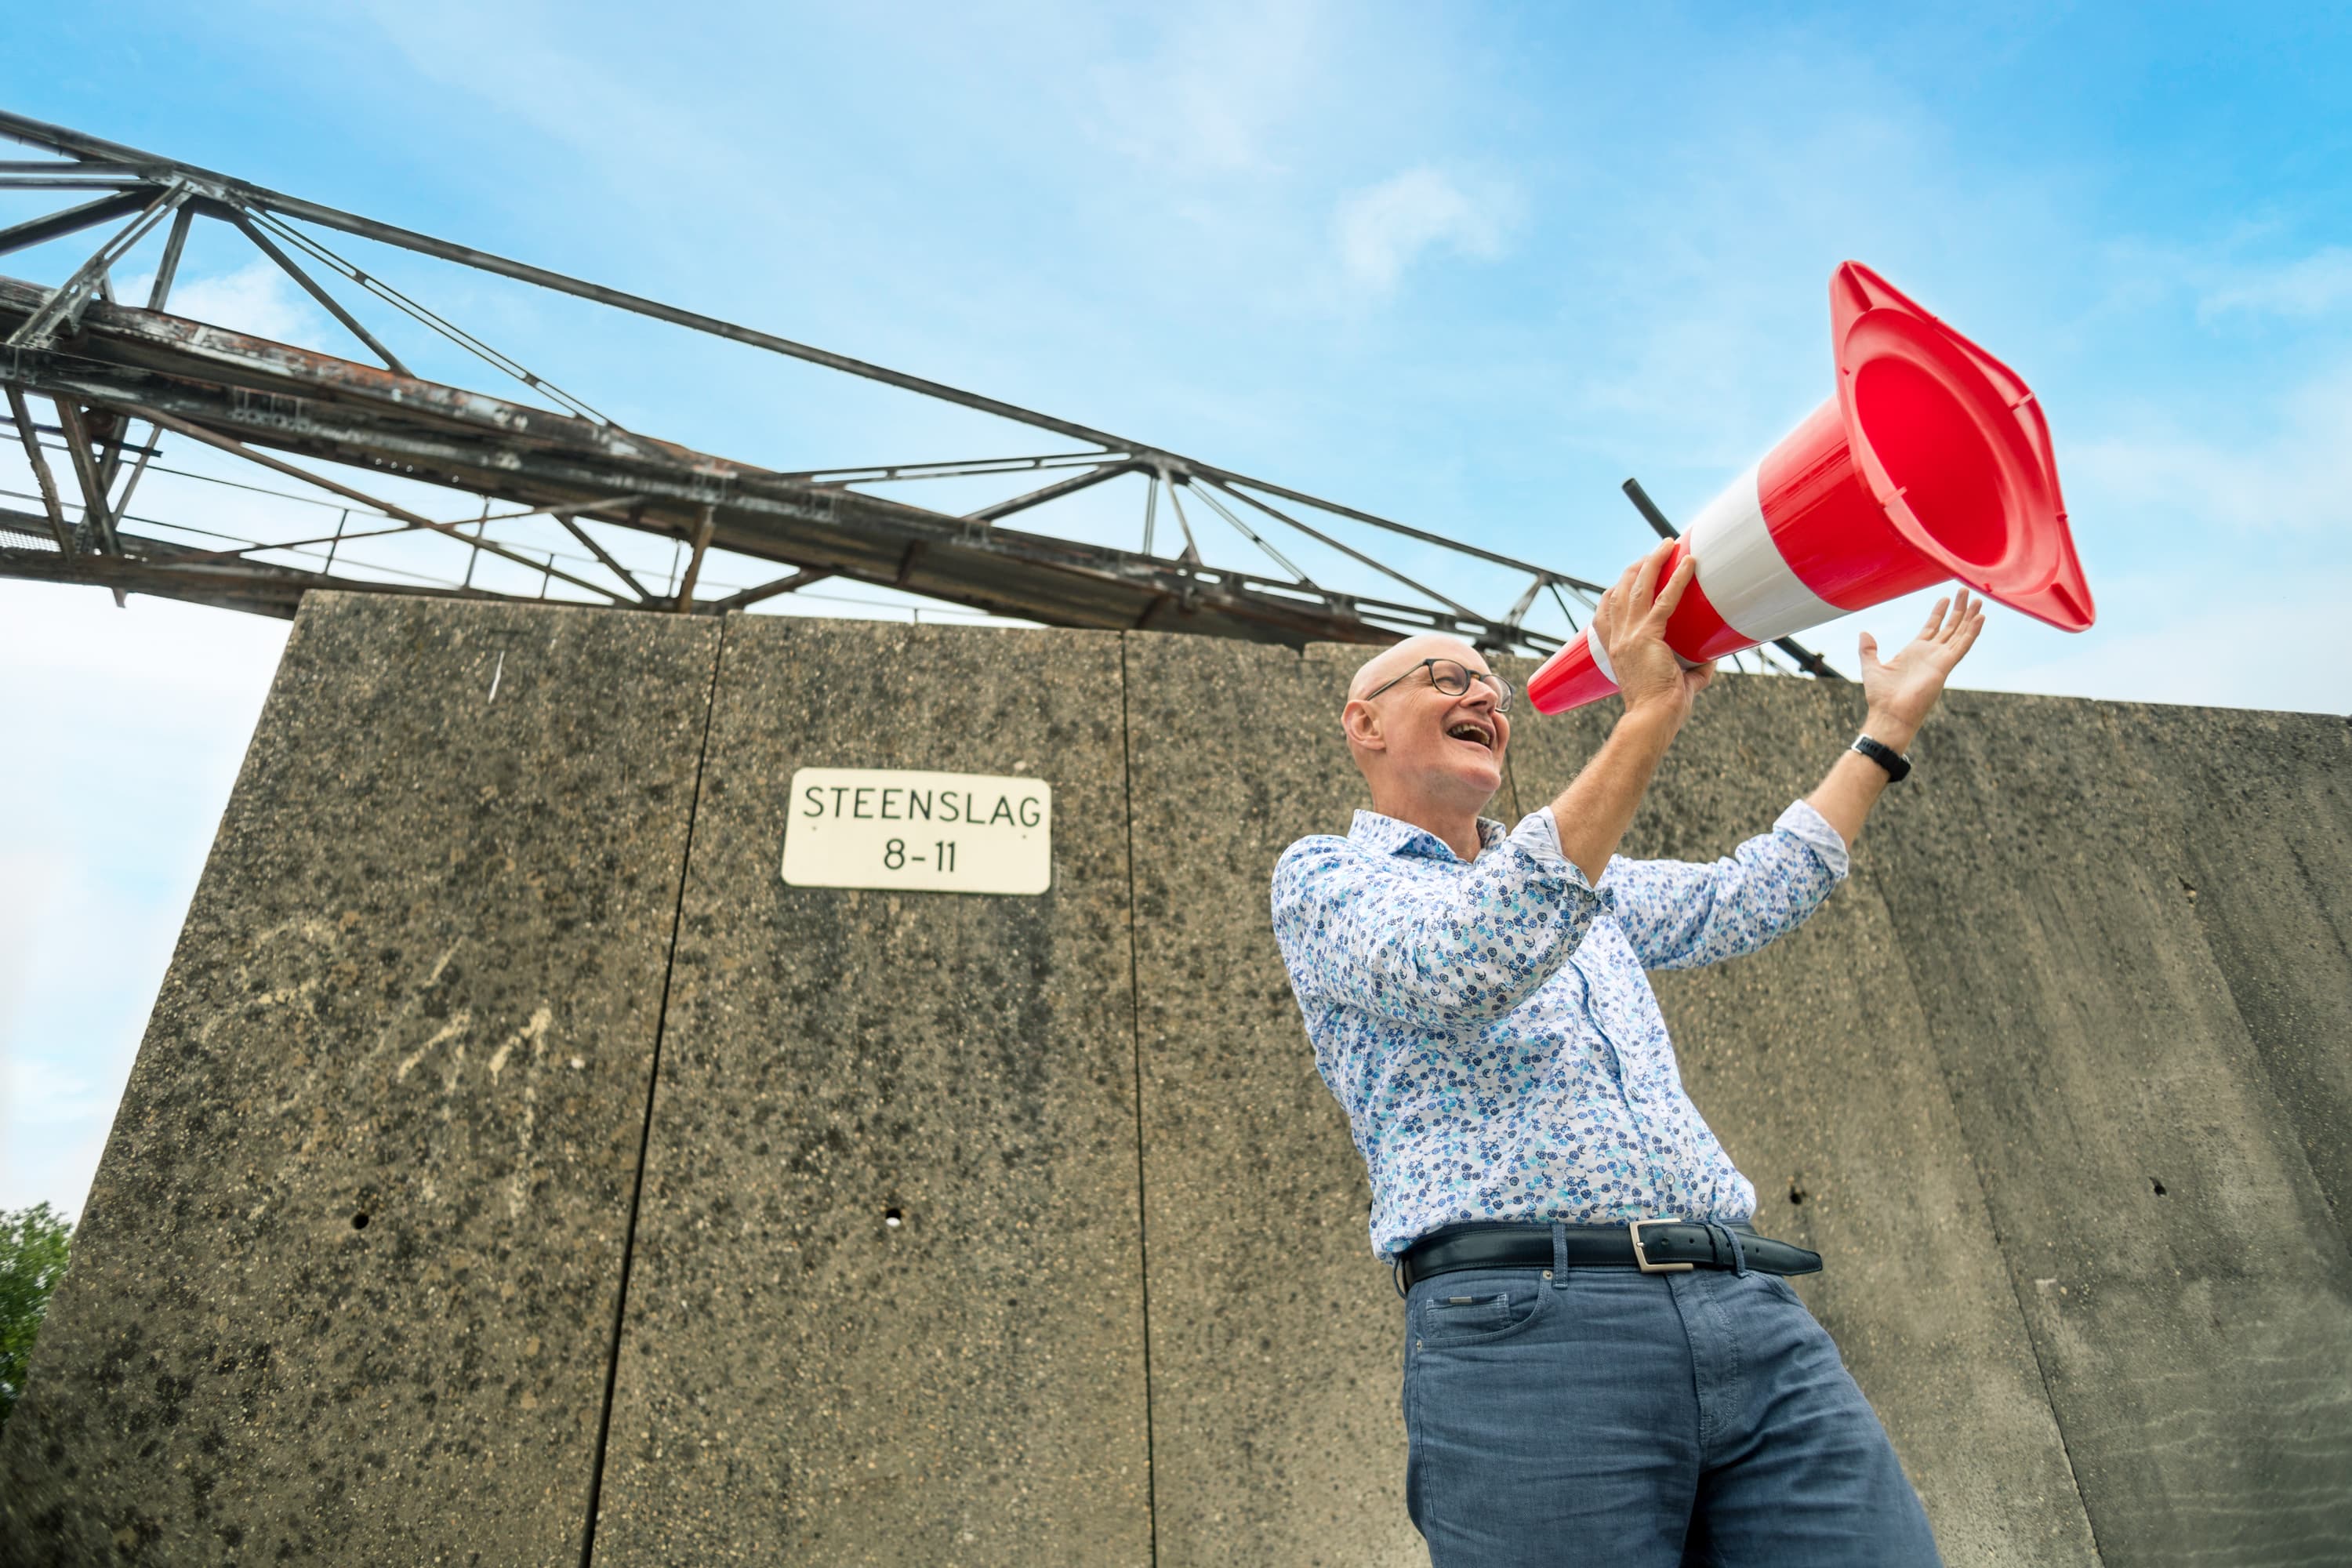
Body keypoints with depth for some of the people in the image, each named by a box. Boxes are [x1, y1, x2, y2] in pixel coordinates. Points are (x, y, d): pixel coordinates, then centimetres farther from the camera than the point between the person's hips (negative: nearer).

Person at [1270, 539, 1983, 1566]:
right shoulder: (1322, 876, 5)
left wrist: (1887, 728, 29)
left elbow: (1742, 901, 26)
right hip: (1525, 1325, -6)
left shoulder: (1587, 883, 28)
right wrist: (1646, 717, -18)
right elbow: (1461, 964, -14)